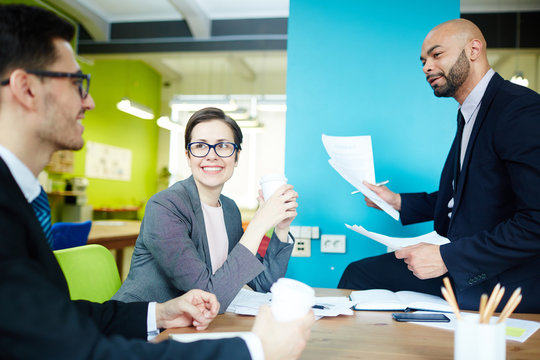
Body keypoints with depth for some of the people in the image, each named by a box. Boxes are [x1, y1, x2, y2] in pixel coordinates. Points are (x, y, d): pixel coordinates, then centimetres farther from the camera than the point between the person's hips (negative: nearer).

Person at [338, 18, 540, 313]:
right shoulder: (469, 116, 12)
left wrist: (446, 257, -23)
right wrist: (399, 202, 10)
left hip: (499, 285, -8)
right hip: (456, 268, 8)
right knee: (357, 274, 3)